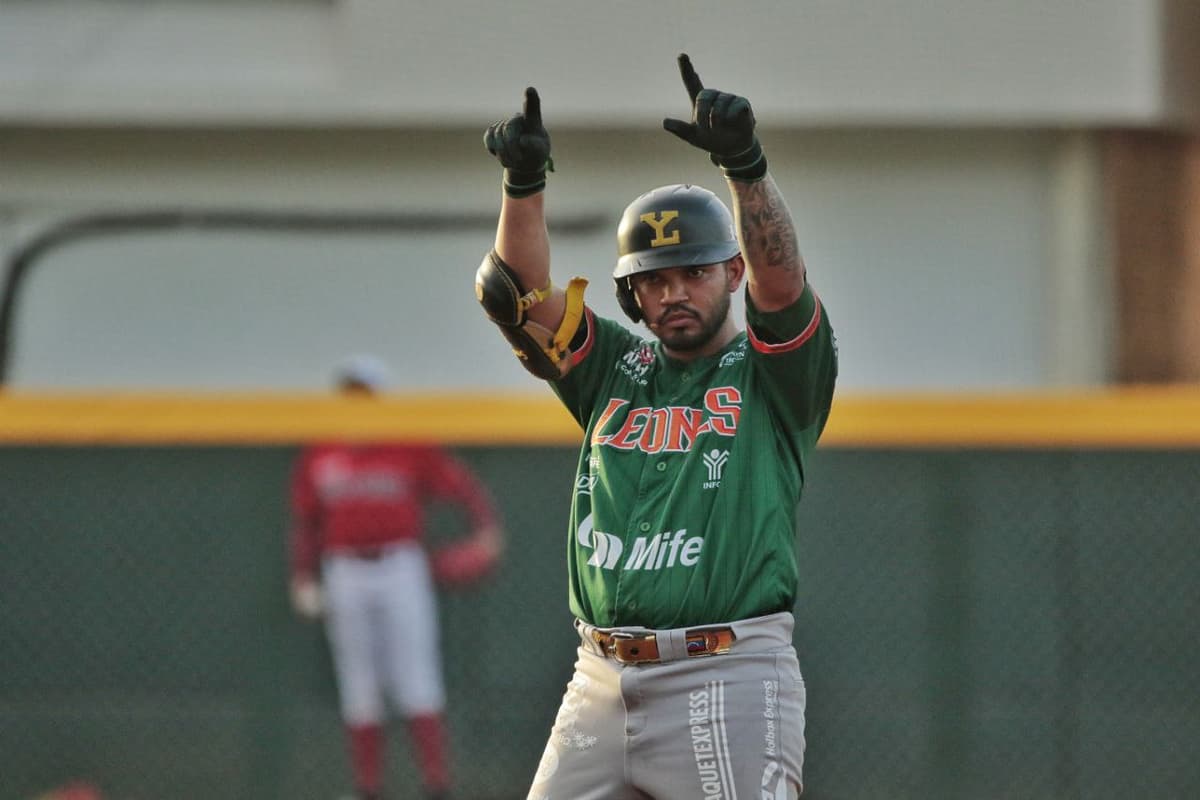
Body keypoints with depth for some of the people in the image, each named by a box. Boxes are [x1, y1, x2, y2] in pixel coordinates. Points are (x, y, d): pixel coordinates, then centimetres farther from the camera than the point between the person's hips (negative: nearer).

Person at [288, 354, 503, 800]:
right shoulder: (318, 458, 8)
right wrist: (303, 580, 7)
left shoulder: (409, 451, -1)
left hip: (401, 569, -3)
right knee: (359, 688, 5)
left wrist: (486, 531, -16)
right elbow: (305, 523, 13)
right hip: (345, 575, 3)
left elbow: (461, 485, -1)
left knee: (417, 685, -6)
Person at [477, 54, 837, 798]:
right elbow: (522, 292, 2)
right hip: (603, 682, 5)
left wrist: (745, 164, -32)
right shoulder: (616, 371, 16)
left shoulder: (773, 372, 4)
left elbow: (781, 277, -15)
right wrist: (523, 184, -16)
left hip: (729, 685, -5)